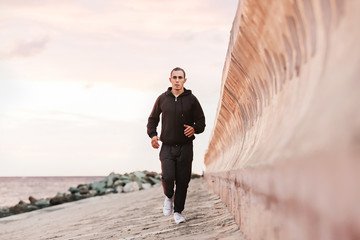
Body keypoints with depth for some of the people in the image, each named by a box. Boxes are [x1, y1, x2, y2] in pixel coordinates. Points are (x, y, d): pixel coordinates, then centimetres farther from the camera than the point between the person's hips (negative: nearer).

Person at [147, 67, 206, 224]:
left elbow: (201, 121, 8)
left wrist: (194, 128, -15)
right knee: (167, 177, -16)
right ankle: (169, 196, 17)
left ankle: (178, 212, 16)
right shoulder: (162, 99, 6)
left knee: (183, 181, 0)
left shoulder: (191, 99, 3)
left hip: (185, 147, 0)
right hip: (167, 147, 0)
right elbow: (152, 119, 16)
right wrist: (152, 135, -2)